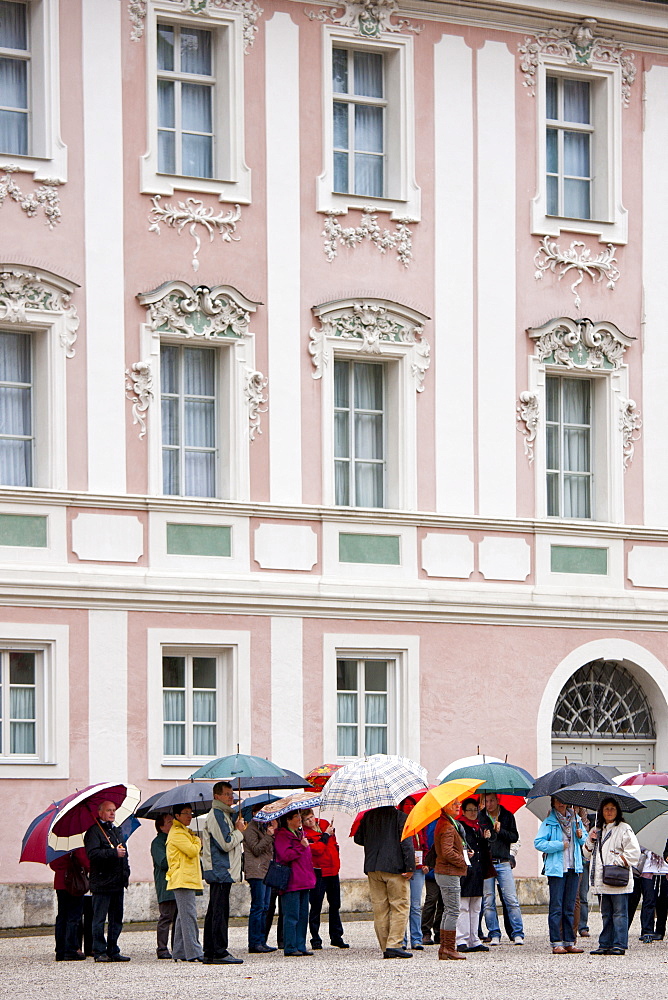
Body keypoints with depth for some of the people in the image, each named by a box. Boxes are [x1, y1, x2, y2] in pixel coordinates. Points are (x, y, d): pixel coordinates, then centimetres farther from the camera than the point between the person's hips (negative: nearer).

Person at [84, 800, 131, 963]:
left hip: (118, 882, 8)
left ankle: (113, 951, 14)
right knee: (99, 919, -4)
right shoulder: (94, 832, -6)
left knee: (116, 919, 9)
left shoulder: (117, 831, 21)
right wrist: (114, 853, -24)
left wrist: (126, 872, 17)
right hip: (102, 883, -8)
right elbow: (93, 854, -19)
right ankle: (99, 952, -1)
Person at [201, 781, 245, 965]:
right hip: (220, 870, -11)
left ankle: (210, 953, 14)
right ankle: (220, 953, -11)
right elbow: (225, 844, -18)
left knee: (214, 913, 11)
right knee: (220, 912, -10)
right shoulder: (216, 815, -13)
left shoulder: (224, 814, 20)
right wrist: (239, 831, -6)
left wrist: (237, 828, 11)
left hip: (220, 872, 11)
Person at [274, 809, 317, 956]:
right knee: (292, 915, -8)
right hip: (291, 882, -9)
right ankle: (290, 948, -5)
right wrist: (301, 846, -13)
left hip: (303, 881, 9)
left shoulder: (300, 834, 20)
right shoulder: (281, 836, -7)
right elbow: (286, 855, -20)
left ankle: (300, 946, 12)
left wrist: (310, 876, 22)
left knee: (303, 915, 8)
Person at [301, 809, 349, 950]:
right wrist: (326, 835, -13)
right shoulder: (305, 834, -11)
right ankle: (315, 940, -1)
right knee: (316, 907, -5)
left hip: (332, 870, 7)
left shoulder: (324, 824, 8)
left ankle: (336, 937, 21)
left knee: (335, 905, 12)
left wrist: (336, 861, 17)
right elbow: (318, 849, -24)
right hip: (318, 873, -7)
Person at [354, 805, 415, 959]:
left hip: (372, 868, 4)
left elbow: (358, 838, 17)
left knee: (379, 908, 8)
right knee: (400, 906, 1)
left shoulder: (368, 817, 8)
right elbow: (406, 842, -13)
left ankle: (385, 948, 8)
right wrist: (410, 866, -13)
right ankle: (394, 944, -11)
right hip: (394, 867, -4)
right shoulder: (400, 816, -6)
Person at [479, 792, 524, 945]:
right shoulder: (479, 818, 7)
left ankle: (518, 934, -1)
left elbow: (514, 837, 3)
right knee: (488, 902, 1)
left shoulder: (507, 816, 8)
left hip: (503, 863, 0)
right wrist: (482, 838, -13)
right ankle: (494, 935, 8)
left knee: (512, 900, -5)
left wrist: (501, 831, -11)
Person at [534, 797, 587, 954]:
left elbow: (584, 839, 22)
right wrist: (559, 845, -13)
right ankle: (556, 943, -2)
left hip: (573, 869, 5)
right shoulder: (549, 822, -4)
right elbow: (538, 843, -9)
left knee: (570, 907, 8)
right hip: (556, 869, -5)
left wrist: (581, 836, -1)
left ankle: (569, 942, 12)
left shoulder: (575, 819, 10)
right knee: (556, 907, -4)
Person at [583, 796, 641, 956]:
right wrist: (590, 841, 4)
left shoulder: (624, 829, -1)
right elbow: (588, 854, 22)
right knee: (606, 915, 10)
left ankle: (619, 945, -4)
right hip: (601, 881, 6)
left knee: (619, 913, -5)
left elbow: (634, 852, -7)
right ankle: (605, 944, 13)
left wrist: (619, 862, -15)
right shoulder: (596, 830, 19)